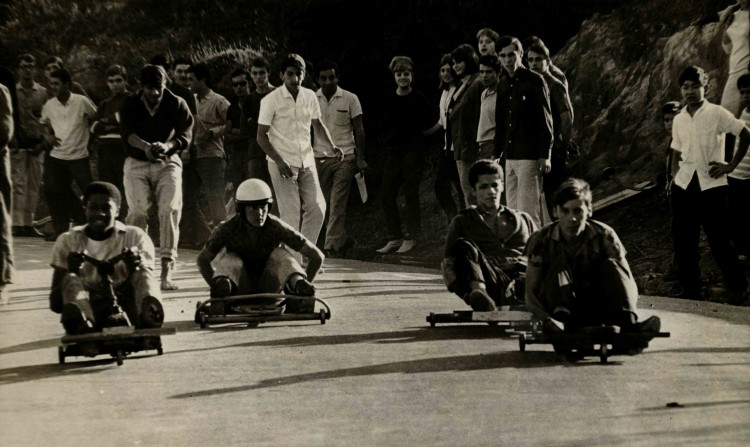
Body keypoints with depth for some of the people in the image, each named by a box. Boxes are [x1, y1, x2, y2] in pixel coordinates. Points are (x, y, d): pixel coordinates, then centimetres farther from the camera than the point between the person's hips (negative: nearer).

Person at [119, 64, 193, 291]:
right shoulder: (130, 105, 0)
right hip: (137, 163, 0)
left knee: (170, 209, -18)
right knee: (138, 211, -18)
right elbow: (127, 132, -17)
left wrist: (168, 146, -34)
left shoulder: (177, 104, -1)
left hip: (168, 162, 0)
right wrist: (145, 146, -38)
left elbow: (185, 135, -12)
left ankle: (166, 271, -17)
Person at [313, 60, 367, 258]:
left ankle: (332, 247, -14)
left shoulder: (350, 99, 2)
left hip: (344, 158, -3)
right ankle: (343, 240, 21)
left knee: (337, 205, -11)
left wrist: (360, 158, -2)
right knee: (324, 206, 5)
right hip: (319, 158, 3)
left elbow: (358, 130, 4)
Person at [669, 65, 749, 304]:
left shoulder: (717, 114, -5)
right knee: (683, 240, 6)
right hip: (684, 186, 5)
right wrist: (672, 180, 6)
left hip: (711, 185, -5)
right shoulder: (678, 120, 9)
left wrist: (731, 166, -5)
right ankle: (690, 291, 17)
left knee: (719, 239, -3)